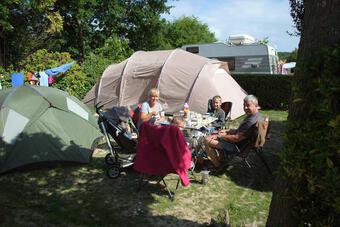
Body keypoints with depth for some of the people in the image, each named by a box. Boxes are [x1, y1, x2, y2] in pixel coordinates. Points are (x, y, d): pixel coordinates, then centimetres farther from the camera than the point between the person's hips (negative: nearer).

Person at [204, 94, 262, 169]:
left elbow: (236, 138, -27)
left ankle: (218, 167, 0)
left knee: (207, 140, -13)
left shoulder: (252, 121, -29)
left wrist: (221, 136, -14)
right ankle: (221, 160, 23)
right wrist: (227, 131, 6)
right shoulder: (253, 115, 5)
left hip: (237, 147, -11)